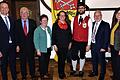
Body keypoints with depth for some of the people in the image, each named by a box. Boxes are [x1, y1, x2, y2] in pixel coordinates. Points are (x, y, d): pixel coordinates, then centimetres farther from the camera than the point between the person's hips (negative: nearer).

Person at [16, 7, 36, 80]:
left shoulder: (33, 22, 3)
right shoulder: (16, 22, 0)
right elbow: (15, 34, -1)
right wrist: (17, 45, -7)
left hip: (31, 45, 1)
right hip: (21, 45, 0)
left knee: (31, 61, 10)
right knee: (23, 61, 10)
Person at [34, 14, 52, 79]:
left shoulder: (48, 28, 8)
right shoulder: (37, 30, -11)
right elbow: (36, 41, -13)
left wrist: (52, 45, 10)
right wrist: (38, 50, -16)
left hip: (48, 48, 6)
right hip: (42, 49, -6)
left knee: (47, 61, 17)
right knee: (42, 62, 5)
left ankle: (46, 72, 34)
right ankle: (43, 74, 20)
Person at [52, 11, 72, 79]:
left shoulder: (67, 24, 9)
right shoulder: (55, 25, -1)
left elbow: (70, 34, 13)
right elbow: (53, 35, -3)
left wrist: (70, 43, 10)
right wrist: (54, 45, -7)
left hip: (66, 45, 3)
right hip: (59, 46, -3)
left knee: (64, 59, 10)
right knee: (60, 59, 0)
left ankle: (62, 72, 25)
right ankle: (61, 73, 14)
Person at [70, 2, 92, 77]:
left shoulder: (88, 20, -6)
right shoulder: (74, 19, 3)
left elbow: (90, 33, -6)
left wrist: (88, 44, -8)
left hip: (84, 42, -2)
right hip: (75, 42, 2)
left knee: (82, 56, 15)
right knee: (74, 56, 5)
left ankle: (81, 70, 33)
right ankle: (74, 70, 29)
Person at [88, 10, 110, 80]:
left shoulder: (105, 25, -9)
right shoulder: (93, 24, 8)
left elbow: (107, 37, -12)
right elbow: (92, 34, 9)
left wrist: (104, 47, -16)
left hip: (100, 47, -5)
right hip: (93, 45, 6)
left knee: (102, 61, 7)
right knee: (94, 60, 19)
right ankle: (95, 72, 38)